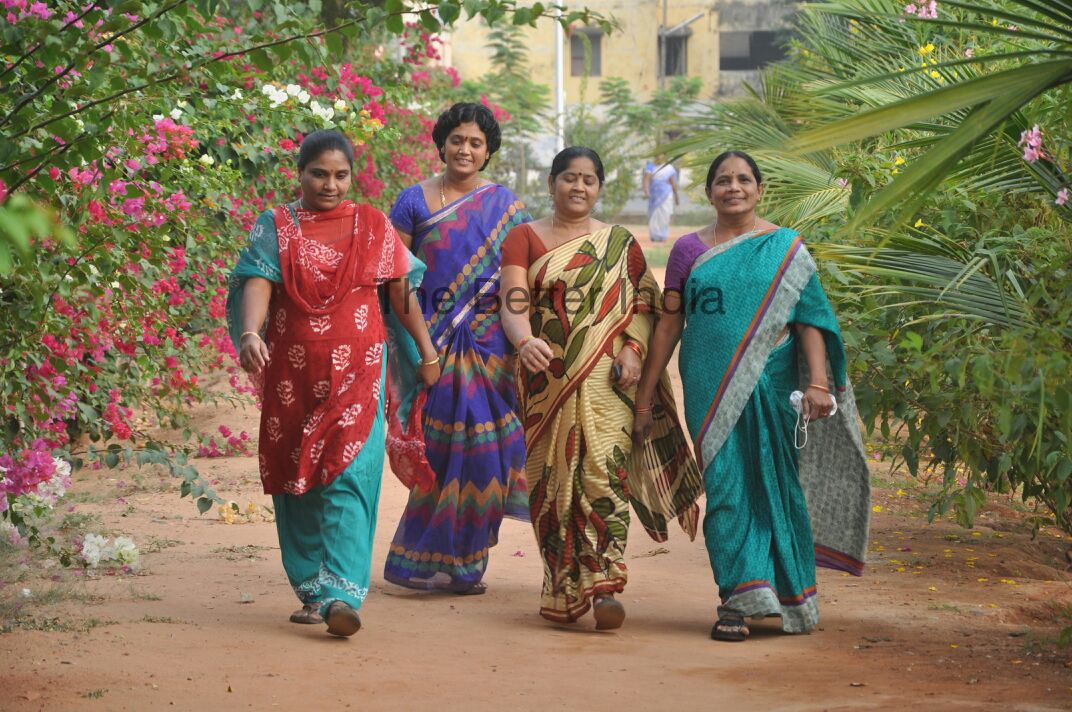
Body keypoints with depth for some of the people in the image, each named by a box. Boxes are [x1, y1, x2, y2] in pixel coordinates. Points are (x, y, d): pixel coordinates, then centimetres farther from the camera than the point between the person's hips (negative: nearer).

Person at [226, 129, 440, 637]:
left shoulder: (373, 226, 9)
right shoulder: (275, 227, 5)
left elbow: (402, 292, 14)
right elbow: (257, 282, -11)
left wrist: (428, 353, 15)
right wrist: (249, 334, -29)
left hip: (356, 372, -1)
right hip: (292, 376, 1)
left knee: (348, 477, -13)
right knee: (297, 481, 5)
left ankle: (341, 594, -20)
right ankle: (311, 591, 18)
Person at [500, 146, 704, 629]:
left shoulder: (620, 243, 15)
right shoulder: (525, 238, 9)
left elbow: (645, 302, 11)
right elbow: (513, 303, -3)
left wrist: (633, 348, -8)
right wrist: (525, 341, -24)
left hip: (605, 378, 0)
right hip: (548, 381, 0)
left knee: (604, 469, -13)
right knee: (555, 476, 0)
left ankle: (604, 585, -19)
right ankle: (562, 589, 9)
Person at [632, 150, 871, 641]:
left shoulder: (786, 248, 5)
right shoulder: (689, 250, 8)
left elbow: (810, 320, 0)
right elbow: (668, 325, 9)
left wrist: (818, 381, -13)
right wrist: (643, 399, 7)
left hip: (770, 384, 0)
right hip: (711, 389, 0)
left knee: (773, 485, 5)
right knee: (725, 486, -6)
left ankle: (788, 594, 20)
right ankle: (738, 601, -4)